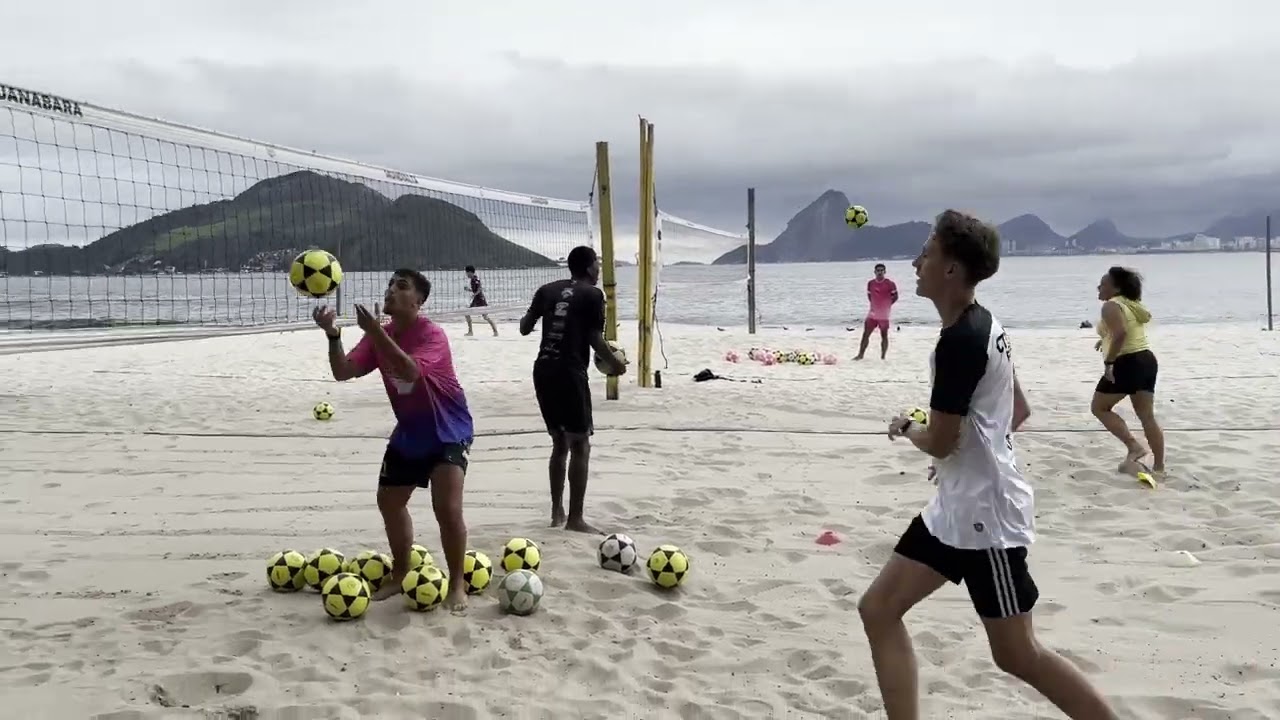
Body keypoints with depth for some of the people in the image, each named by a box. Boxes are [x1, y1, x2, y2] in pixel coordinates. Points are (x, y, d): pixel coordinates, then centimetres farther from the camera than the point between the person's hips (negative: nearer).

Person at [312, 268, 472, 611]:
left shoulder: (432, 334, -23)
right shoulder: (380, 336, -2)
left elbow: (410, 371, -42)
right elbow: (343, 372, -12)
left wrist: (376, 332, -47)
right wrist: (333, 335, -29)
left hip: (448, 431, -8)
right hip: (409, 432, 8)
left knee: (447, 508, -18)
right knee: (389, 502, 13)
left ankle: (456, 585, -2)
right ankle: (400, 574, 33)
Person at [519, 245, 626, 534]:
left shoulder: (547, 290, 14)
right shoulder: (592, 294, -1)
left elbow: (525, 328, 15)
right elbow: (595, 338, -7)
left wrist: (530, 318, 38)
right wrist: (615, 363, 10)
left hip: (543, 370, 7)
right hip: (569, 372, -6)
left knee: (559, 442, 17)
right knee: (580, 444, 1)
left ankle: (557, 512, 21)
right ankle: (575, 518, 0)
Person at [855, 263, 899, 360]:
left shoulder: (890, 284, -8)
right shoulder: (870, 283, 4)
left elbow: (895, 297, -2)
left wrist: (886, 305, -3)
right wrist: (875, 304, 9)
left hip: (884, 315, -4)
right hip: (872, 313, 4)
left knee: (884, 336, 5)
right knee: (865, 334, 2)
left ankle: (883, 357, 10)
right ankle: (860, 355, 8)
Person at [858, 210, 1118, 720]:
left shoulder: (959, 341, -22)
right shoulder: (981, 324, 10)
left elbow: (940, 443, -18)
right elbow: (1019, 410, 20)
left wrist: (904, 429, 1)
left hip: (984, 512, -10)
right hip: (957, 506, 10)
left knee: (1017, 654, 2)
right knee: (878, 610, 7)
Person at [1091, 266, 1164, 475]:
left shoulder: (1111, 306, -12)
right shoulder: (1133, 304, 18)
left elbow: (1121, 333, -28)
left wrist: (1108, 362, -24)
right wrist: (1106, 340, 35)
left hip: (1127, 364, -9)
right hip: (1147, 360, 9)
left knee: (1099, 408, 4)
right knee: (1147, 416, 11)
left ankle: (1134, 446, -6)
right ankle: (1159, 466, 12)